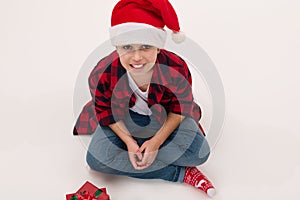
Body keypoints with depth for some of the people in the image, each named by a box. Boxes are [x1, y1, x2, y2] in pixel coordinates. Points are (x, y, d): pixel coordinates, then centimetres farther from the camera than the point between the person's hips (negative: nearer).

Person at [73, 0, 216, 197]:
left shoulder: (176, 69, -33)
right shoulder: (102, 75, -31)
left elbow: (179, 108, -15)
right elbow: (105, 112, -11)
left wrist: (157, 141, -22)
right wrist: (129, 141, -20)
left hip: (165, 116, -1)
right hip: (124, 116, 2)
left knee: (199, 153, -23)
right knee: (97, 158, -22)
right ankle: (182, 173, -17)